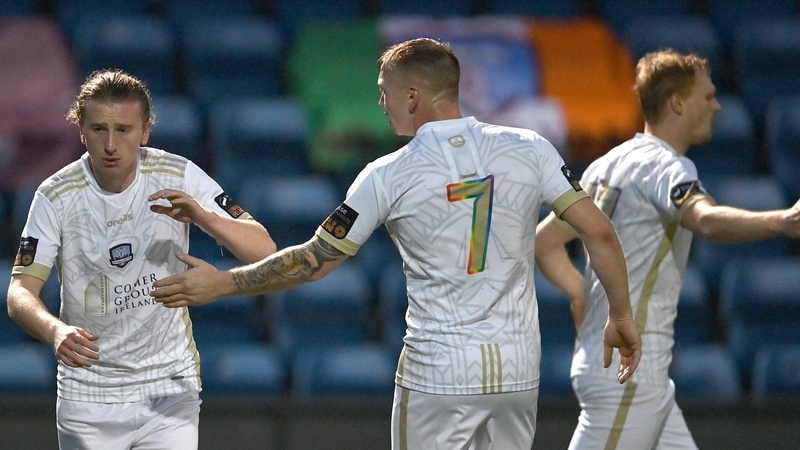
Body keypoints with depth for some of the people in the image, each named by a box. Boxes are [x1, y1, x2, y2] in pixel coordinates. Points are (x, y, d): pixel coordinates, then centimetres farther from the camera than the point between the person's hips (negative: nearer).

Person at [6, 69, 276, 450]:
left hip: (170, 388, 0)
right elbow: (20, 293, -13)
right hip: (87, 397, 0)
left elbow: (265, 252, -11)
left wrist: (204, 217, -31)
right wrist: (55, 331, -36)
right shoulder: (57, 196, -9)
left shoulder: (178, 177, -8)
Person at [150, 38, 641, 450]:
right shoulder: (528, 150, -1)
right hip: (518, 370, 3)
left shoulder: (388, 176, -6)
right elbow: (600, 231, -4)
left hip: (438, 374, -3)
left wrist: (223, 284, 8)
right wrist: (622, 315, 8)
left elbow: (315, 261, -2)